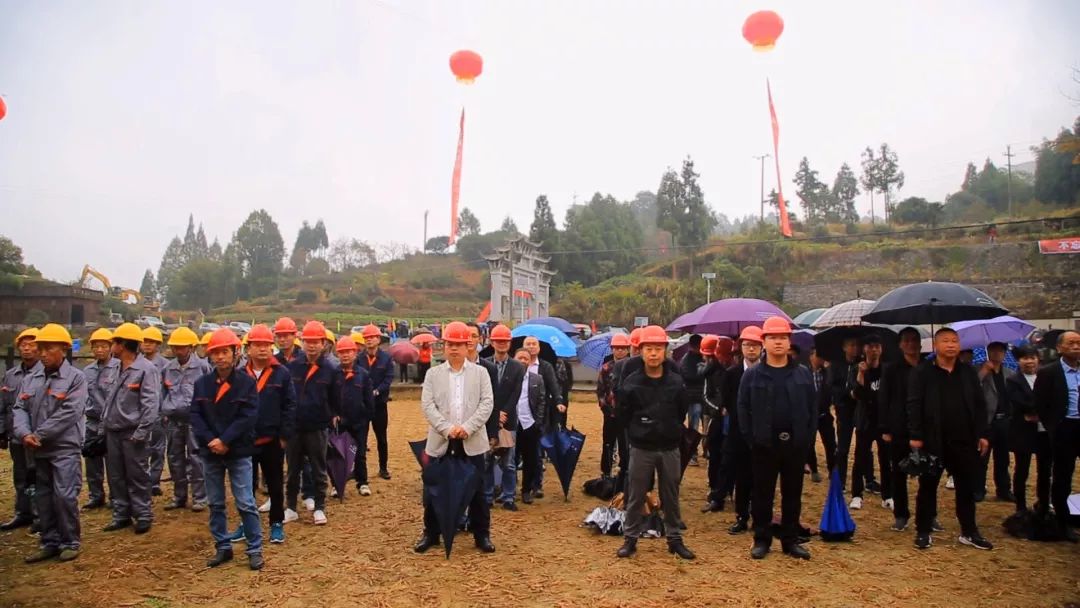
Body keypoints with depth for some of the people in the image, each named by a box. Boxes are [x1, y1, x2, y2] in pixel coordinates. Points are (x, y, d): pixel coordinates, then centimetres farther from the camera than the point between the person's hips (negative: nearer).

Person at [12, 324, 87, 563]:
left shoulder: (76, 378, -9)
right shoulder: (31, 379, 9)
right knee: (43, 497, 12)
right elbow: (20, 409, 4)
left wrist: (39, 435, -15)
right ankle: (50, 542, 23)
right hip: (38, 450, 6)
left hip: (65, 448, -6)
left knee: (64, 495, -6)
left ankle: (70, 542, 8)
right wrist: (24, 434, -15)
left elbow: (69, 413, -16)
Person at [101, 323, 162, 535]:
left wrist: (141, 432, -21)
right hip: (113, 432, 8)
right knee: (115, 477, 14)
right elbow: (109, 399, 19)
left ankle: (143, 515, 12)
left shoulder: (146, 369, -15)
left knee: (137, 477, 1)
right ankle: (121, 514, 26)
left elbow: (152, 404, -19)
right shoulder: (117, 369, 11)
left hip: (132, 433, -8)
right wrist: (104, 424, 12)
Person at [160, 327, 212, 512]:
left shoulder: (202, 366, -6)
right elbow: (163, 392, 19)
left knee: (195, 458, -3)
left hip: (194, 419, -5)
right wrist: (165, 412, 11)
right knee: (175, 458, 12)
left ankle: (199, 498, 6)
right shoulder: (168, 368, 9)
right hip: (173, 421, 5)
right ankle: (179, 497, 24)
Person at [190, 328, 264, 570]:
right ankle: (222, 547, 26)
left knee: (246, 503, -1)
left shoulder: (247, 382, -7)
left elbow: (248, 416, -12)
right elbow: (195, 416, -1)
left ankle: (255, 549, 9)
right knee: (215, 504, 13)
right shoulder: (202, 384, 3)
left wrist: (225, 441, -18)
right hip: (210, 452, 4)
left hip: (239, 452, -4)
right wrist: (210, 440, -15)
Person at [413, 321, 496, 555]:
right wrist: (447, 428, -15)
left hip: (471, 441, -1)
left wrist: (467, 427, -15)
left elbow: (487, 403, -3)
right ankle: (431, 533, 23)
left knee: (477, 490, 5)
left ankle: (482, 535, 19)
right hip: (441, 441, 1)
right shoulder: (433, 374, 7)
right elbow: (427, 405, -2)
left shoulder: (480, 372, 6)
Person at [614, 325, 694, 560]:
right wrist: (638, 433, 4)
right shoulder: (631, 383, -7)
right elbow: (624, 415, 2)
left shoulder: (676, 382, -3)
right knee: (635, 496, 6)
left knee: (671, 496, 12)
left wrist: (670, 431, 8)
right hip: (641, 449, -1)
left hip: (670, 449, 1)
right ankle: (630, 538, 18)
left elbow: (682, 412, 9)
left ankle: (674, 539, 25)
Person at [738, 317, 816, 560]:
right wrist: (751, 440, -7)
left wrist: (808, 439, -1)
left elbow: (813, 409, 6)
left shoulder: (803, 374, 4)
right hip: (764, 445, -2)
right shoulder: (752, 375, -2)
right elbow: (743, 410, -1)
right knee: (762, 494, 6)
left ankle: (790, 540, 24)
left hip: (796, 444, 2)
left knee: (792, 494, 11)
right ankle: (762, 539, 19)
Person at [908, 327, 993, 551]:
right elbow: (914, 405, -7)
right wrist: (915, 436, -12)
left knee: (967, 487, 11)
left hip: (964, 440, 4)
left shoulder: (969, 372, 9)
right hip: (932, 440, -4)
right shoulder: (921, 372, -4)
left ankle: (969, 532, 25)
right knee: (928, 487, 6)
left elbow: (980, 405, 10)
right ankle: (923, 532, 16)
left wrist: (982, 434, 3)